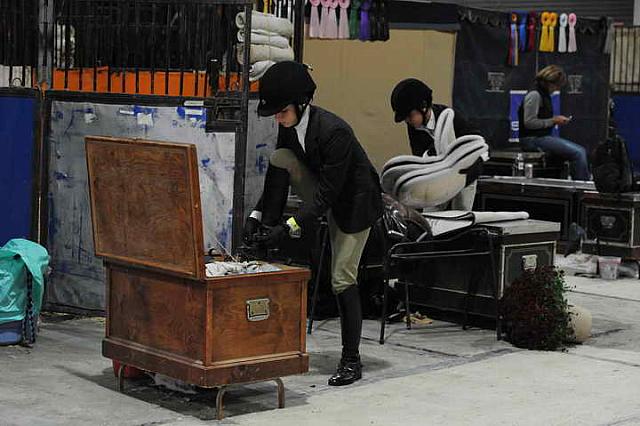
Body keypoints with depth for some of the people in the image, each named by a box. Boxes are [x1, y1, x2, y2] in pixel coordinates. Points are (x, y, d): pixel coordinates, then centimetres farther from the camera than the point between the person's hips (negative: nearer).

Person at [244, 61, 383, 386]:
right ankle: (267, 239, -12)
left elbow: (327, 192, -32)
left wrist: (290, 228, -36)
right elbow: (276, 175, -2)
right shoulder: (288, 128, -9)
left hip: (352, 201, -7)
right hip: (322, 194, 7)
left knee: (342, 280, -9)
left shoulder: (334, 131, -32)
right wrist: (257, 216, -15)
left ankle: (351, 360, 3)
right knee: (279, 158, -17)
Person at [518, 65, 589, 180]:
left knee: (581, 151, 3)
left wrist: (556, 120, 8)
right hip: (533, 139, -10)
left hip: (543, 136, 10)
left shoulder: (544, 94, 17)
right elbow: (529, 122, -20)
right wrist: (553, 121, -15)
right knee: (578, 153, -16)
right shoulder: (534, 95, -14)